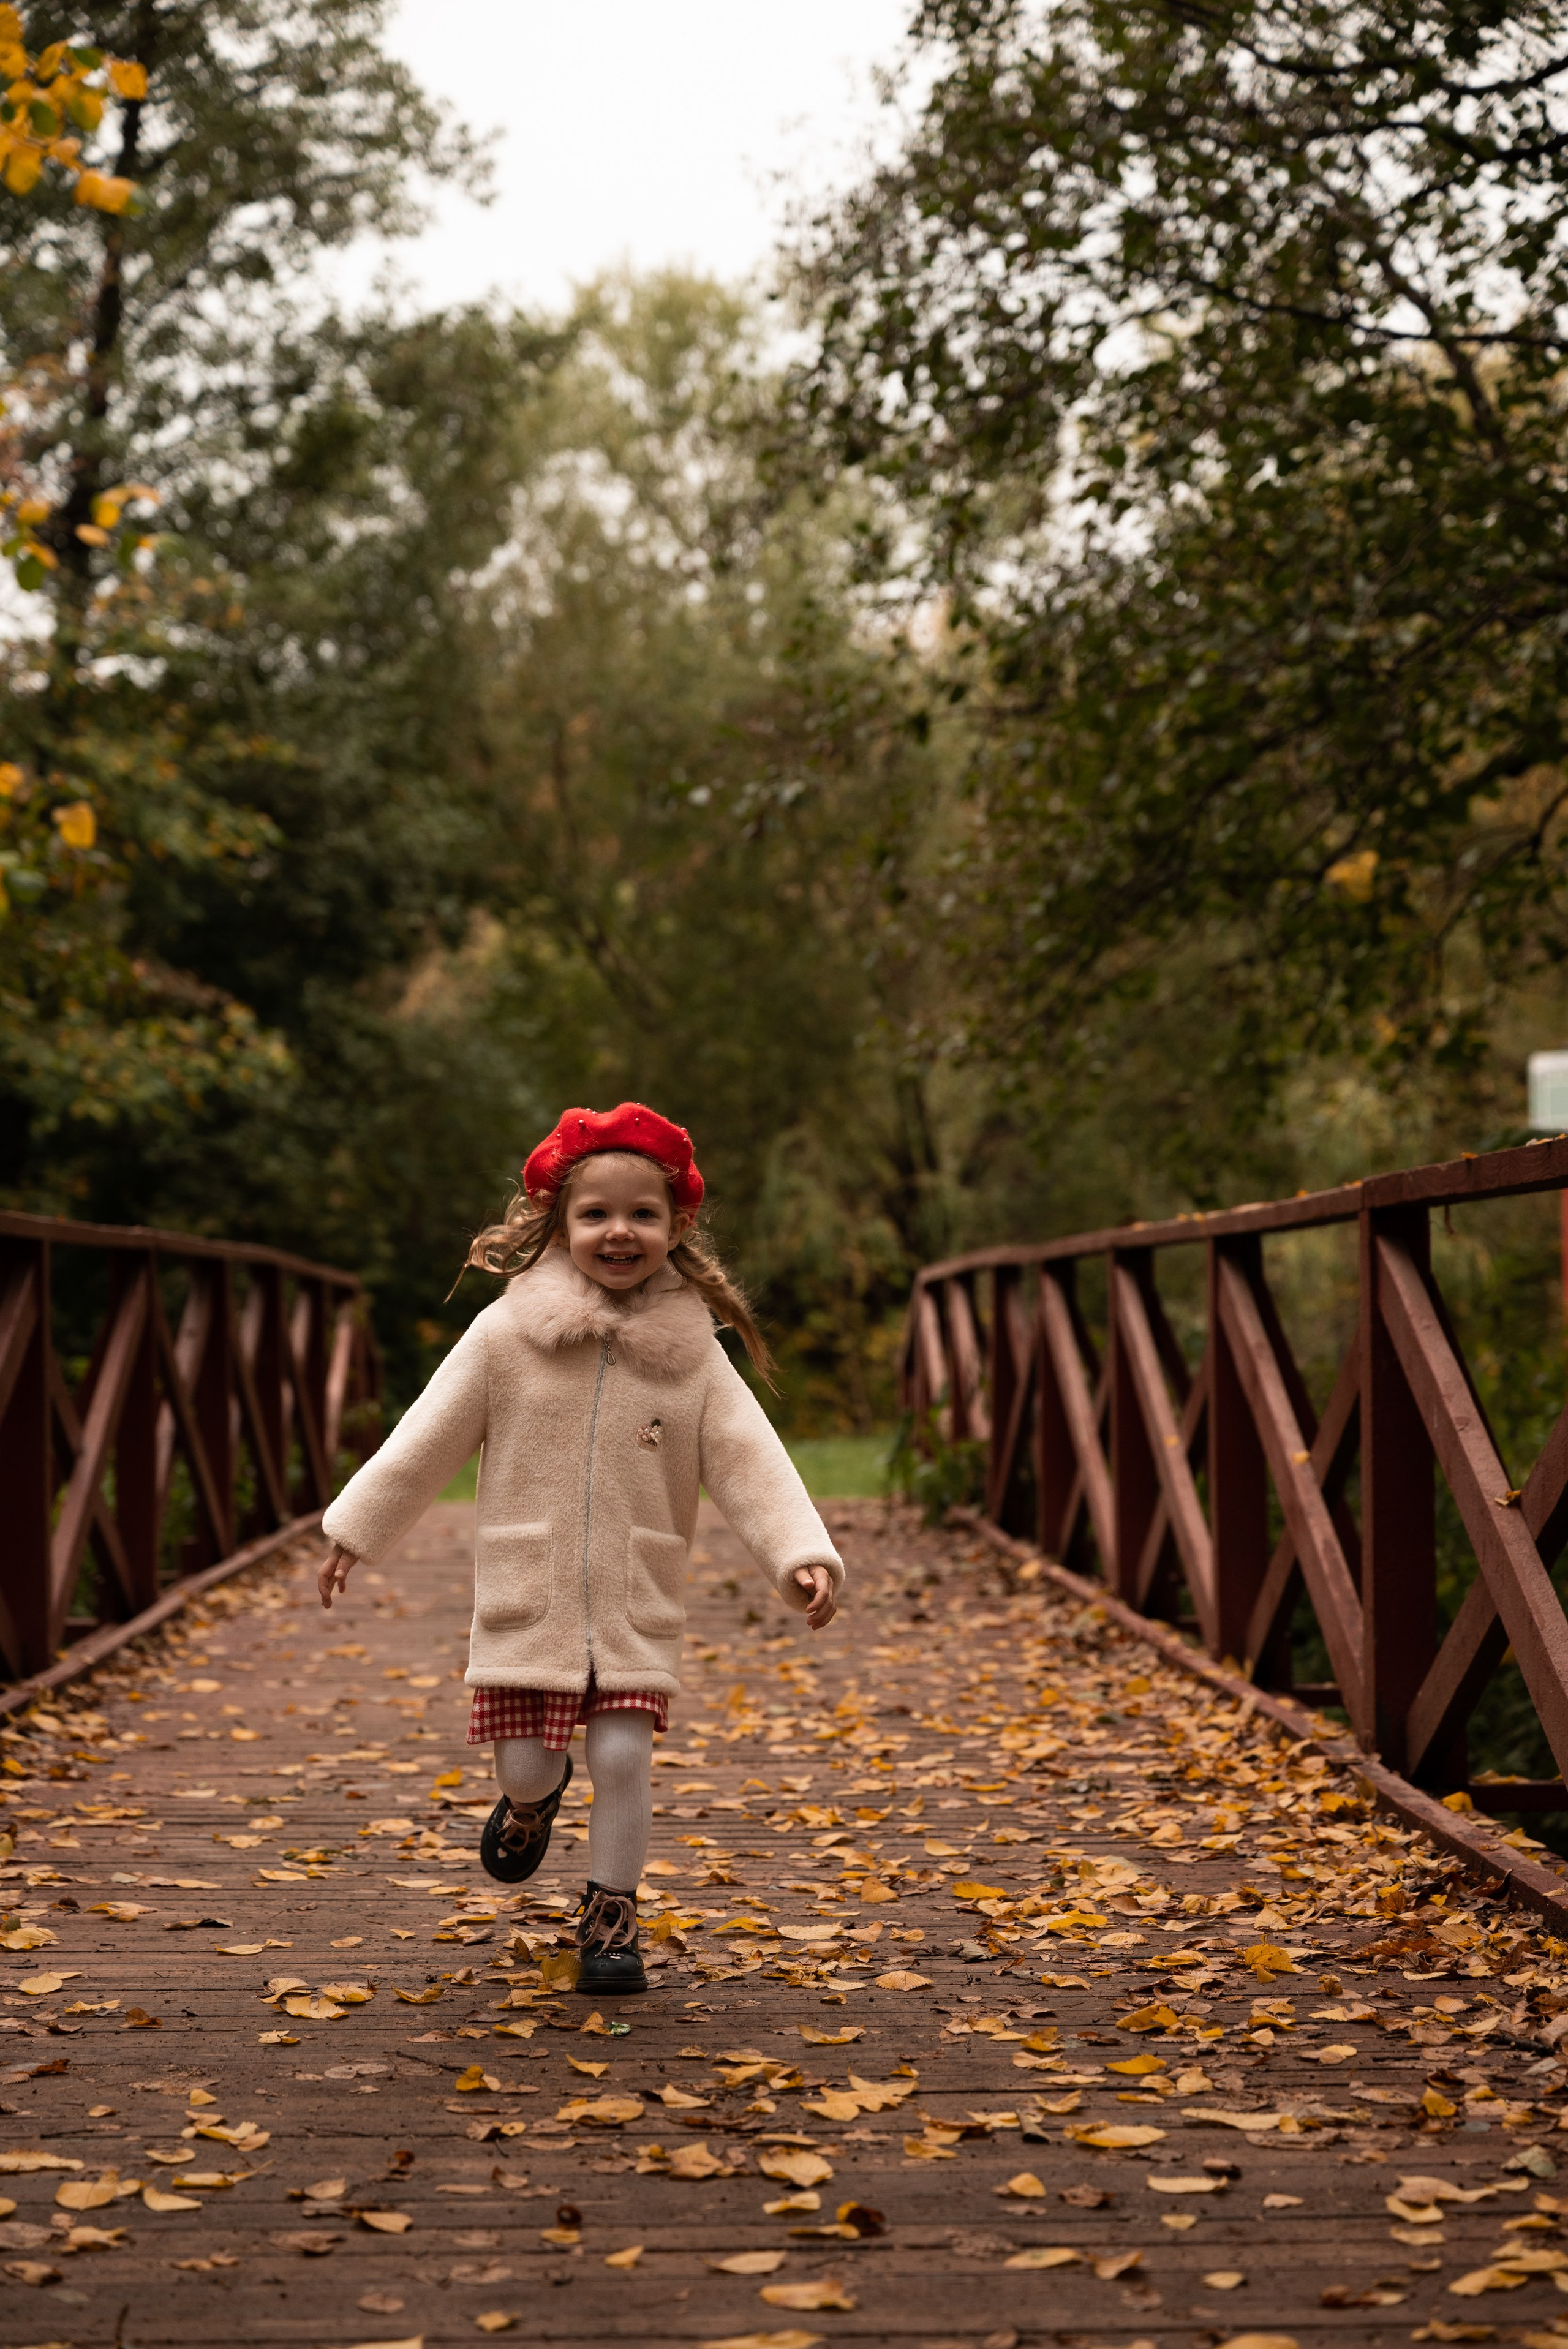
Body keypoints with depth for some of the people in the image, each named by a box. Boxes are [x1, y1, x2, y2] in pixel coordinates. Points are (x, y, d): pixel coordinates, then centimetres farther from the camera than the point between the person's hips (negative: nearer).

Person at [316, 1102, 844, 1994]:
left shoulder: (691, 1351, -2)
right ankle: (536, 1795, 41)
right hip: (528, 1600, 0)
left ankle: (612, 1911, 17)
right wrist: (356, 1532, 6)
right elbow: (426, 1441, 3)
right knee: (525, 1760, 2)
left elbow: (750, 1458, -6)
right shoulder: (507, 1334, -4)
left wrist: (804, 1554, -19)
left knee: (624, 1754, -6)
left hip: (640, 1608, 0)